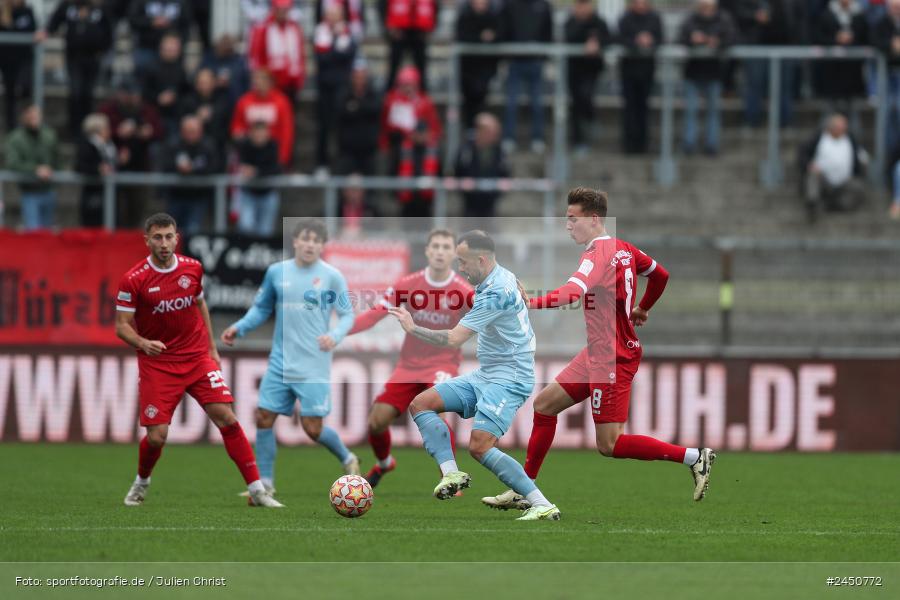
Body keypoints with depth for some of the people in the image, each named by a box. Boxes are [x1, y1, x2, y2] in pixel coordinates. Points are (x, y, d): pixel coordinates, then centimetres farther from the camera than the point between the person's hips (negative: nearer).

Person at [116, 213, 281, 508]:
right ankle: (142, 482, 27)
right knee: (156, 437, -7)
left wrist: (212, 348, 16)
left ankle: (257, 490, -8)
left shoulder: (192, 268, 2)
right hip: (157, 364, -3)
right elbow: (122, 326, -7)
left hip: (198, 358, 3)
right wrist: (142, 343, -27)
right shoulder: (134, 280, -10)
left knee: (226, 417, -11)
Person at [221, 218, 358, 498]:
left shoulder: (331, 277, -4)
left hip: (314, 367, -4)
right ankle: (265, 483, 11)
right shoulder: (276, 272, 4)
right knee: (264, 417, -1)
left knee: (312, 427, -7)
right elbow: (262, 308, 16)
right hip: (281, 362, 4)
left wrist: (334, 335, -20)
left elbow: (347, 315, 0)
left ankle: (348, 460, 22)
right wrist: (239, 328, 1)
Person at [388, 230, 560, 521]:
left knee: (480, 447, -24)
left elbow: (453, 339, -24)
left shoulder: (495, 293, -23)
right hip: (485, 375, 11)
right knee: (421, 404, 3)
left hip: (508, 379, -11)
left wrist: (413, 328, -11)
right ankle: (451, 473, -12)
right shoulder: (504, 277, 7)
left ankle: (542, 506, -20)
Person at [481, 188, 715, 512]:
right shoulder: (623, 248, 7)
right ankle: (523, 491, 19)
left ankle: (695, 457, -3)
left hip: (613, 358, -10)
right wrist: (642, 309, 35)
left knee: (610, 445, -6)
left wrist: (530, 303, -45)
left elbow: (572, 293, -37)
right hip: (597, 353, 10)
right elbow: (660, 274, 22)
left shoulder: (598, 254, -21)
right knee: (544, 404, 14)